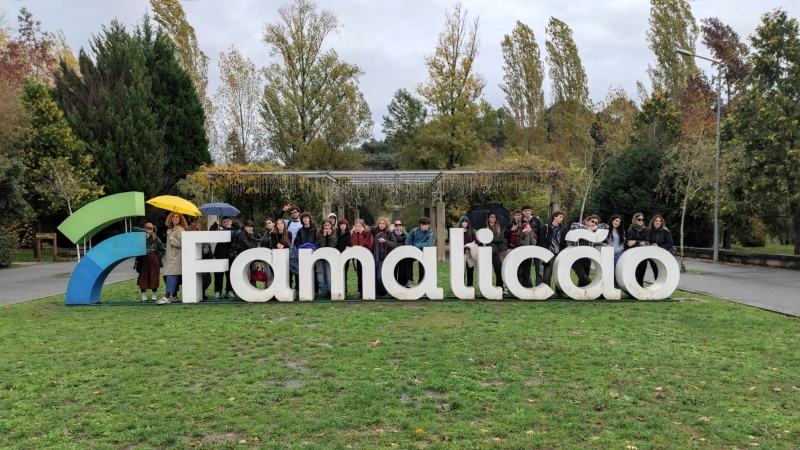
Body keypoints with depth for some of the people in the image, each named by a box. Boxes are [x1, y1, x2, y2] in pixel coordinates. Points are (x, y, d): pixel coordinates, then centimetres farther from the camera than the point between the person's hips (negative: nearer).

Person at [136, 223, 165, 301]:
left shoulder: (156, 239, 3)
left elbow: (163, 250, 7)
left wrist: (158, 256, -3)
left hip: (154, 262, 2)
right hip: (144, 261, -1)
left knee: (154, 278, 6)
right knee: (143, 278, 4)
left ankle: (154, 295, 18)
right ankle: (144, 295, 16)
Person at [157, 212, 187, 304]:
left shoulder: (180, 230, -9)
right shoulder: (171, 229, 19)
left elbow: (180, 244, -19)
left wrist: (170, 236, -17)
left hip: (176, 257, -9)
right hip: (171, 257, 9)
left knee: (171, 275, -13)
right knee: (174, 276, 11)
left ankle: (167, 297, -17)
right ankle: (174, 296, 15)